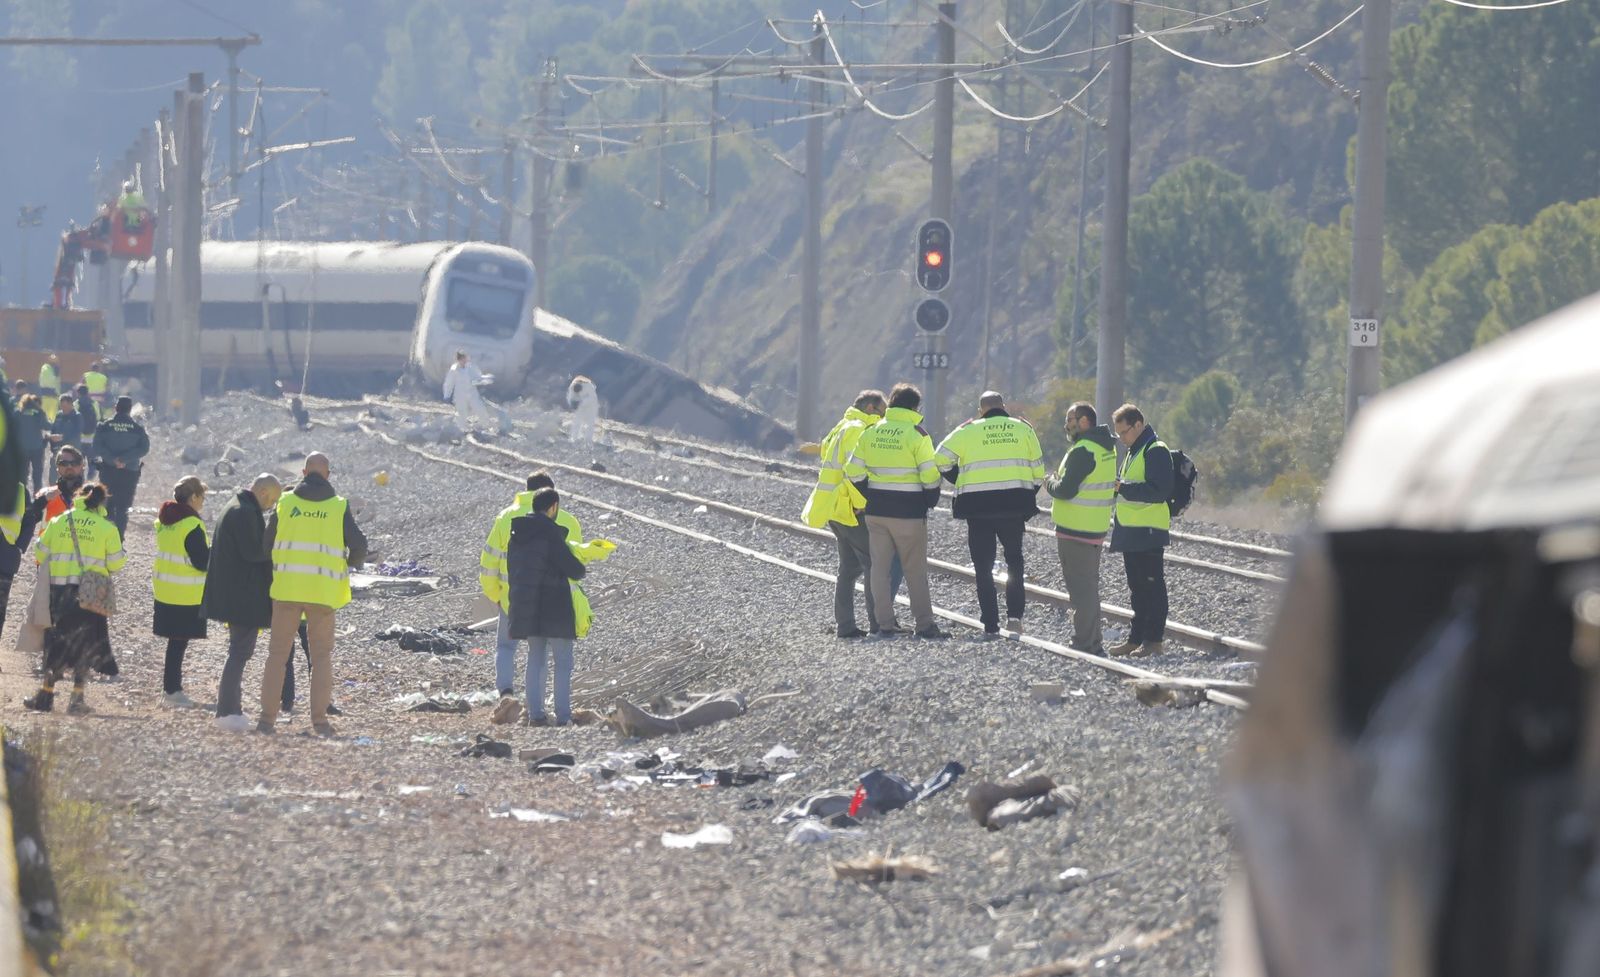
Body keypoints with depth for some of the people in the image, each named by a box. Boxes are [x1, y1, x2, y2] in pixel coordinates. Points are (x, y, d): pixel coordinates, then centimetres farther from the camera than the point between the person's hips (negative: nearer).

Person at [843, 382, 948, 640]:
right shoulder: (916, 434, -9)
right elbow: (930, 474, -11)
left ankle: (885, 623, 5)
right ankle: (925, 625, 2)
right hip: (909, 512, -4)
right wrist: (931, 501, 4)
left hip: (876, 511, 4)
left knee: (880, 567, 8)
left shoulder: (870, 433, 5)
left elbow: (854, 471, 6)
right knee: (915, 570, 2)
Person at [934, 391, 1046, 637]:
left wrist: (960, 481, 12)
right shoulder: (1023, 429, 7)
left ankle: (990, 624, 4)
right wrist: (1029, 496, 21)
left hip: (978, 506, -2)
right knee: (1014, 559, 18)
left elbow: (941, 459, -2)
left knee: (984, 567, 7)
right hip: (1014, 505, 2)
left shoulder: (968, 431, 2)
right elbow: (1038, 470, 9)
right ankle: (1014, 615, 3)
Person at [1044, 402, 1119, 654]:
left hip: (1075, 530, -10)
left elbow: (1066, 490, -22)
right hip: (1097, 528, 10)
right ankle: (1093, 643, 23)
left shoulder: (1083, 451, -18)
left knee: (1080, 588, -6)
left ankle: (1083, 644, -6)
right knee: (1089, 586, 18)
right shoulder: (1107, 448, 12)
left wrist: (1050, 482, 0)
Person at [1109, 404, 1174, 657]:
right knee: (1137, 586, 13)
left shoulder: (1156, 451, -12)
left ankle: (1153, 641, -4)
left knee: (1151, 586, -6)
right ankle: (1136, 639, 17)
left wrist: (1123, 488, -22)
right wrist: (1117, 486, 8)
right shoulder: (1133, 452, 20)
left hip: (1149, 531, -10)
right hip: (1132, 531, 10)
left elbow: (1159, 491, -21)